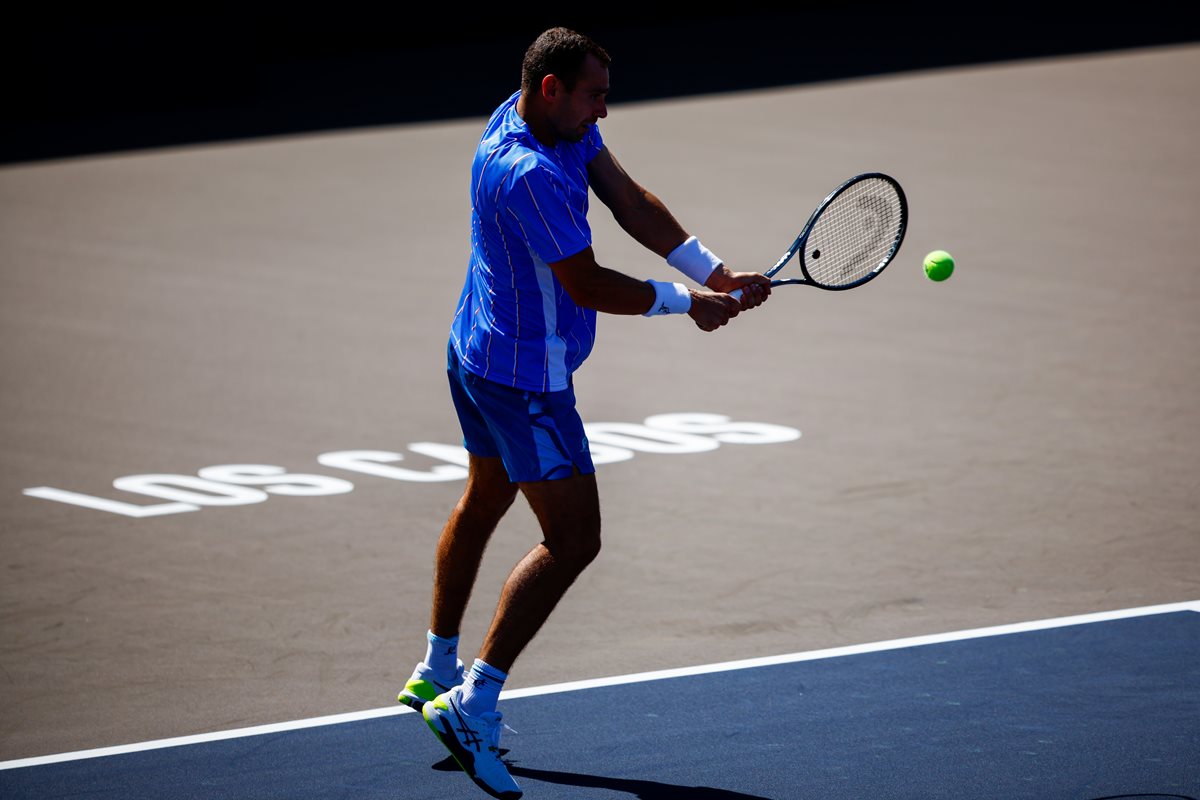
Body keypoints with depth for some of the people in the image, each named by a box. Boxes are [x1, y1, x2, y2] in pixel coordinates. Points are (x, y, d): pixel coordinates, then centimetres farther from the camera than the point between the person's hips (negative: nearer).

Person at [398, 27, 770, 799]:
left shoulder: (564, 125, 0)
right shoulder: (527, 174, -31)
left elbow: (631, 202, 0)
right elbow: (589, 286, -26)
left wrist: (712, 271, -10)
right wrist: (685, 301, -13)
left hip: (479, 353, 11)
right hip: (526, 377, -11)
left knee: (485, 499, 28)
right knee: (572, 539, -11)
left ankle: (437, 672, 42)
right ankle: (472, 705, -12)